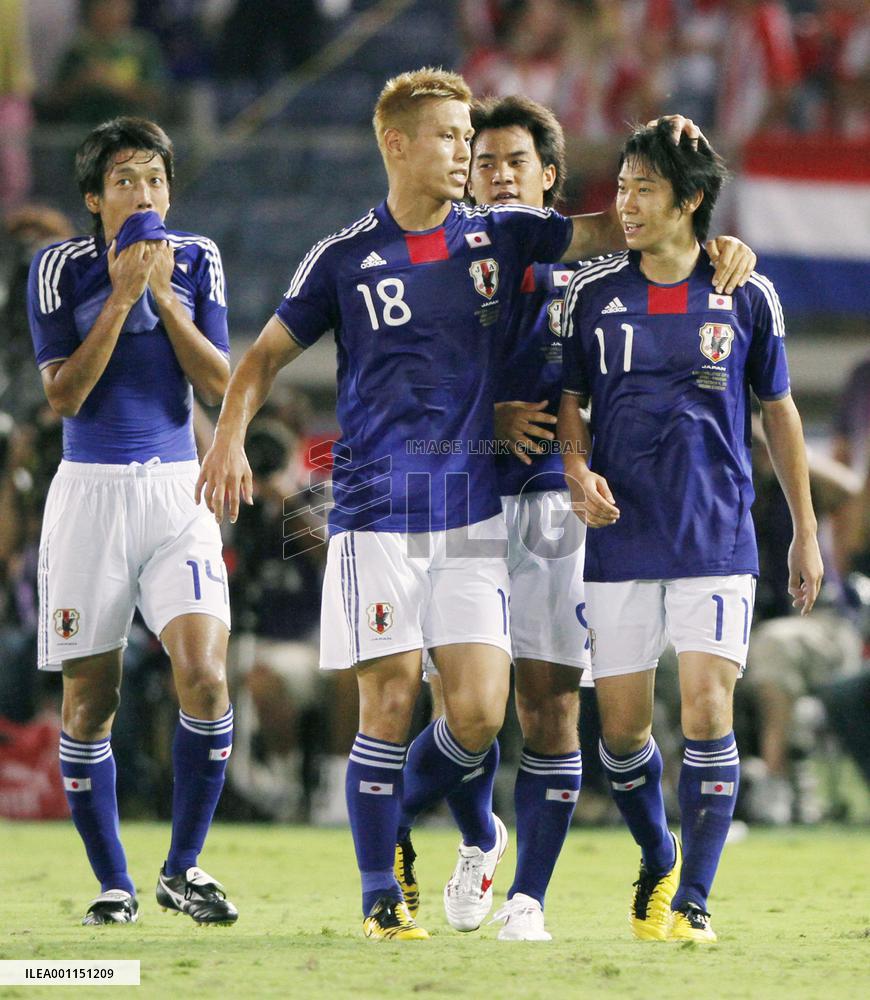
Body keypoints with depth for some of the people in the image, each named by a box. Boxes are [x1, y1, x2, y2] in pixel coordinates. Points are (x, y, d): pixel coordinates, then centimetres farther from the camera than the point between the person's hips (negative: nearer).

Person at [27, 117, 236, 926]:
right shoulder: (60, 268, -3)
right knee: (90, 698, 2)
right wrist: (122, 295, -15)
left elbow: (220, 387, -1)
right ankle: (112, 883, 14)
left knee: (203, 673, -15)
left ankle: (183, 868, -1)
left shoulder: (195, 261, 5)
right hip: (90, 493, -1)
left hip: (176, 492, 1)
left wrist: (164, 295, -10)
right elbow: (64, 395, -11)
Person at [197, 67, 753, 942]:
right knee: (390, 705, -6)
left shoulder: (498, 236, 9)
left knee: (478, 711, -7)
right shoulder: (346, 257, 3)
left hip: (473, 506, 2)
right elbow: (269, 352, 9)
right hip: (376, 508, -2)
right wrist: (230, 435, -7)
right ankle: (380, 899, 6)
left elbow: (610, 230, 8)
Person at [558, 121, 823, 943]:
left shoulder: (746, 297, 1)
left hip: (717, 538, -2)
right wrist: (578, 471, -11)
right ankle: (657, 861, 31)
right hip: (620, 538, 2)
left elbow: (777, 411, 11)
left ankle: (693, 899, -4)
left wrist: (805, 532, 13)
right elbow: (569, 402, 11)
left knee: (707, 711, -12)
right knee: (622, 726, 4)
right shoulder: (591, 293, 3)